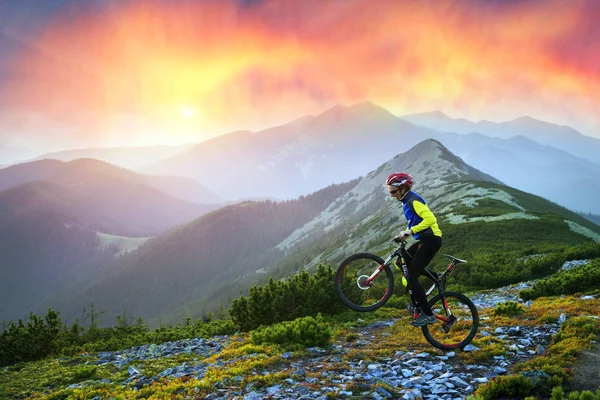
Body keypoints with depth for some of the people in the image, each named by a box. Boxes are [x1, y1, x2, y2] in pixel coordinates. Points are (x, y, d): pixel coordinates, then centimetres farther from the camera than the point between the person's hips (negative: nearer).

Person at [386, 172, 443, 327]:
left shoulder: (413, 201, -17)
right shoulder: (407, 201, 14)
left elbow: (430, 219, -28)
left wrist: (411, 231, -25)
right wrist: (405, 233, 9)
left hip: (431, 240, -10)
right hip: (424, 240, 10)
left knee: (412, 277, -9)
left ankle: (428, 315, -2)